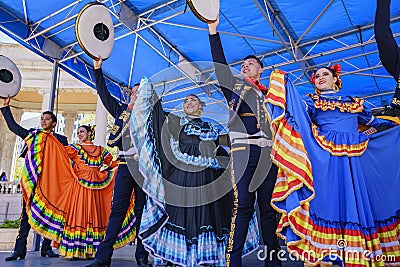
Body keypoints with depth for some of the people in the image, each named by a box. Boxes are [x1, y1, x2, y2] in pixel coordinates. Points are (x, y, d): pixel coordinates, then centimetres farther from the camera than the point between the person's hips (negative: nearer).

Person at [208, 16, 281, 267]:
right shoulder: (234, 86, 18)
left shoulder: (269, 94, 26)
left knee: (269, 207, 3)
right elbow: (220, 64, 6)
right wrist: (213, 31, -1)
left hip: (268, 152, 4)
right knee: (243, 205, -13)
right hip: (243, 148, -3)